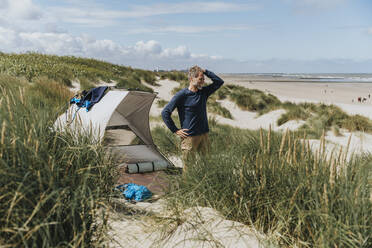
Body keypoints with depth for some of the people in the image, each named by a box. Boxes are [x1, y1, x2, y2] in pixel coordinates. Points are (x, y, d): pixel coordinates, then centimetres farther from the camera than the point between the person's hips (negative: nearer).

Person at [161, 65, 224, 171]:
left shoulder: (203, 92, 7)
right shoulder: (181, 95, -11)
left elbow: (219, 81, 13)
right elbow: (165, 113, -10)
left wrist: (205, 71, 2)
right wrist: (175, 130, -10)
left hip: (204, 135, 6)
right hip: (189, 137, -6)